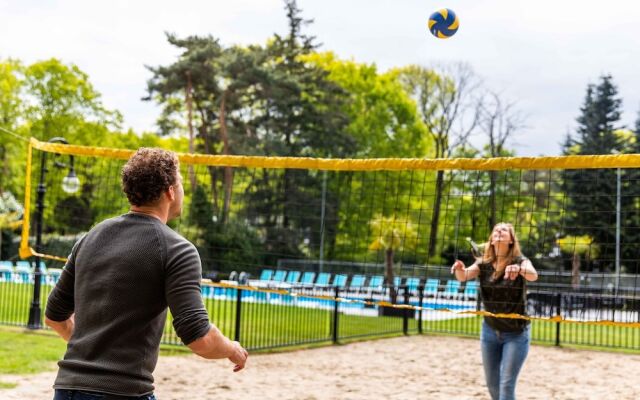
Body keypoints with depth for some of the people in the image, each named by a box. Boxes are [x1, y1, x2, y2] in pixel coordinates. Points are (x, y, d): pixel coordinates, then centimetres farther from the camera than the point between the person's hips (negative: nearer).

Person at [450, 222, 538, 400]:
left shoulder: (520, 261, -14)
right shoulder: (484, 263, -4)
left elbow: (533, 275, -35)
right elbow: (463, 276, -20)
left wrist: (519, 269, -57)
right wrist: (460, 269, -44)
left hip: (515, 333, -4)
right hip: (490, 331, 4)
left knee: (506, 384, -9)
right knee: (492, 383, 13)